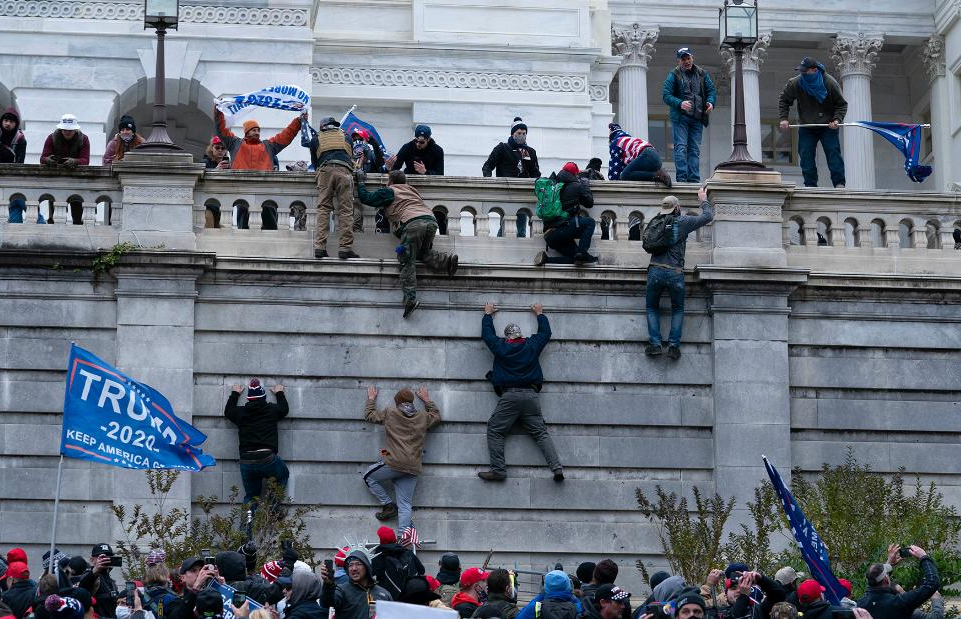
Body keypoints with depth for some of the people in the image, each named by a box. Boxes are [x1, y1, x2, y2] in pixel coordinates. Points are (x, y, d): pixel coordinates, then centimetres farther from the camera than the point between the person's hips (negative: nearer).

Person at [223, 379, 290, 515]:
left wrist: (234, 394, 45)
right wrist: (279, 393, 45)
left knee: (251, 495, 15)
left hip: (246, 462, 2)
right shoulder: (272, 410, 5)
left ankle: (249, 512, -13)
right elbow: (284, 409, 28)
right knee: (284, 474, 28)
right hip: (267, 458, -2)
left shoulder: (240, 412, 8)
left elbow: (228, 411, 32)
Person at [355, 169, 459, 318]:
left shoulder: (389, 192, 18)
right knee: (423, 252, 26)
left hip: (413, 222, -6)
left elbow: (366, 198, 19)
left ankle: (410, 298, -21)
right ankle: (447, 260, -1)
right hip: (431, 220, 6)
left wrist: (360, 182, 34)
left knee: (407, 262, -6)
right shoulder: (411, 190, 35)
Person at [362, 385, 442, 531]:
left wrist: (371, 399, 35)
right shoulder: (423, 418, 13)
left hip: (394, 463, -4)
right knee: (405, 505, 3)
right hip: (413, 468, 4)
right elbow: (437, 416, 35)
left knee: (369, 477, 21)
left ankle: (389, 505, 12)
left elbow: (369, 415, 19)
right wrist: (427, 400, 44)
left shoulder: (390, 413, 4)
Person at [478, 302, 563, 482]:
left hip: (509, 396, -3)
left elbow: (487, 333, 23)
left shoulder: (500, 346, 6)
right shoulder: (532, 345, 10)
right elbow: (545, 332, 29)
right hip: (531, 395, 3)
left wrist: (488, 314, 39)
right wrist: (539, 314, 43)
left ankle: (498, 470, -8)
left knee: (494, 431, 3)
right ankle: (557, 468, -10)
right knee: (541, 433, 3)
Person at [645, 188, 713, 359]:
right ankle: (673, 346, 4)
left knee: (652, 308, 17)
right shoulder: (683, 222, 0)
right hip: (675, 273, -1)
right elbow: (708, 216, 7)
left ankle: (655, 343, 1)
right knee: (677, 309, 16)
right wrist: (703, 200, 25)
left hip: (655, 271, 2)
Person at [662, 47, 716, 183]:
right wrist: (680, 103, -22)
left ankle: (694, 179, 5)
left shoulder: (702, 74, 12)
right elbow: (666, 95, -6)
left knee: (695, 149, 4)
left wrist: (710, 102, -8)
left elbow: (711, 90, 14)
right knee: (681, 147, -10)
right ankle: (681, 178, -13)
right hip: (680, 117, -4)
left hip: (697, 118, 4)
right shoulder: (674, 75, 1)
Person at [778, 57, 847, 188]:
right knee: (806, 155, -4)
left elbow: (842, 104, -3)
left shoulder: (830, 83, -14)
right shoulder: (795, 83, -10)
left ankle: (839, 183, -7)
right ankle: (810, 185, 1)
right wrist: (783, 118, -6)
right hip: (806, 127, 2)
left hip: (828, 127, -2)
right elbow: (783, 100, 6)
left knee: (833, 152, -10)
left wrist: (837, 119, -19)